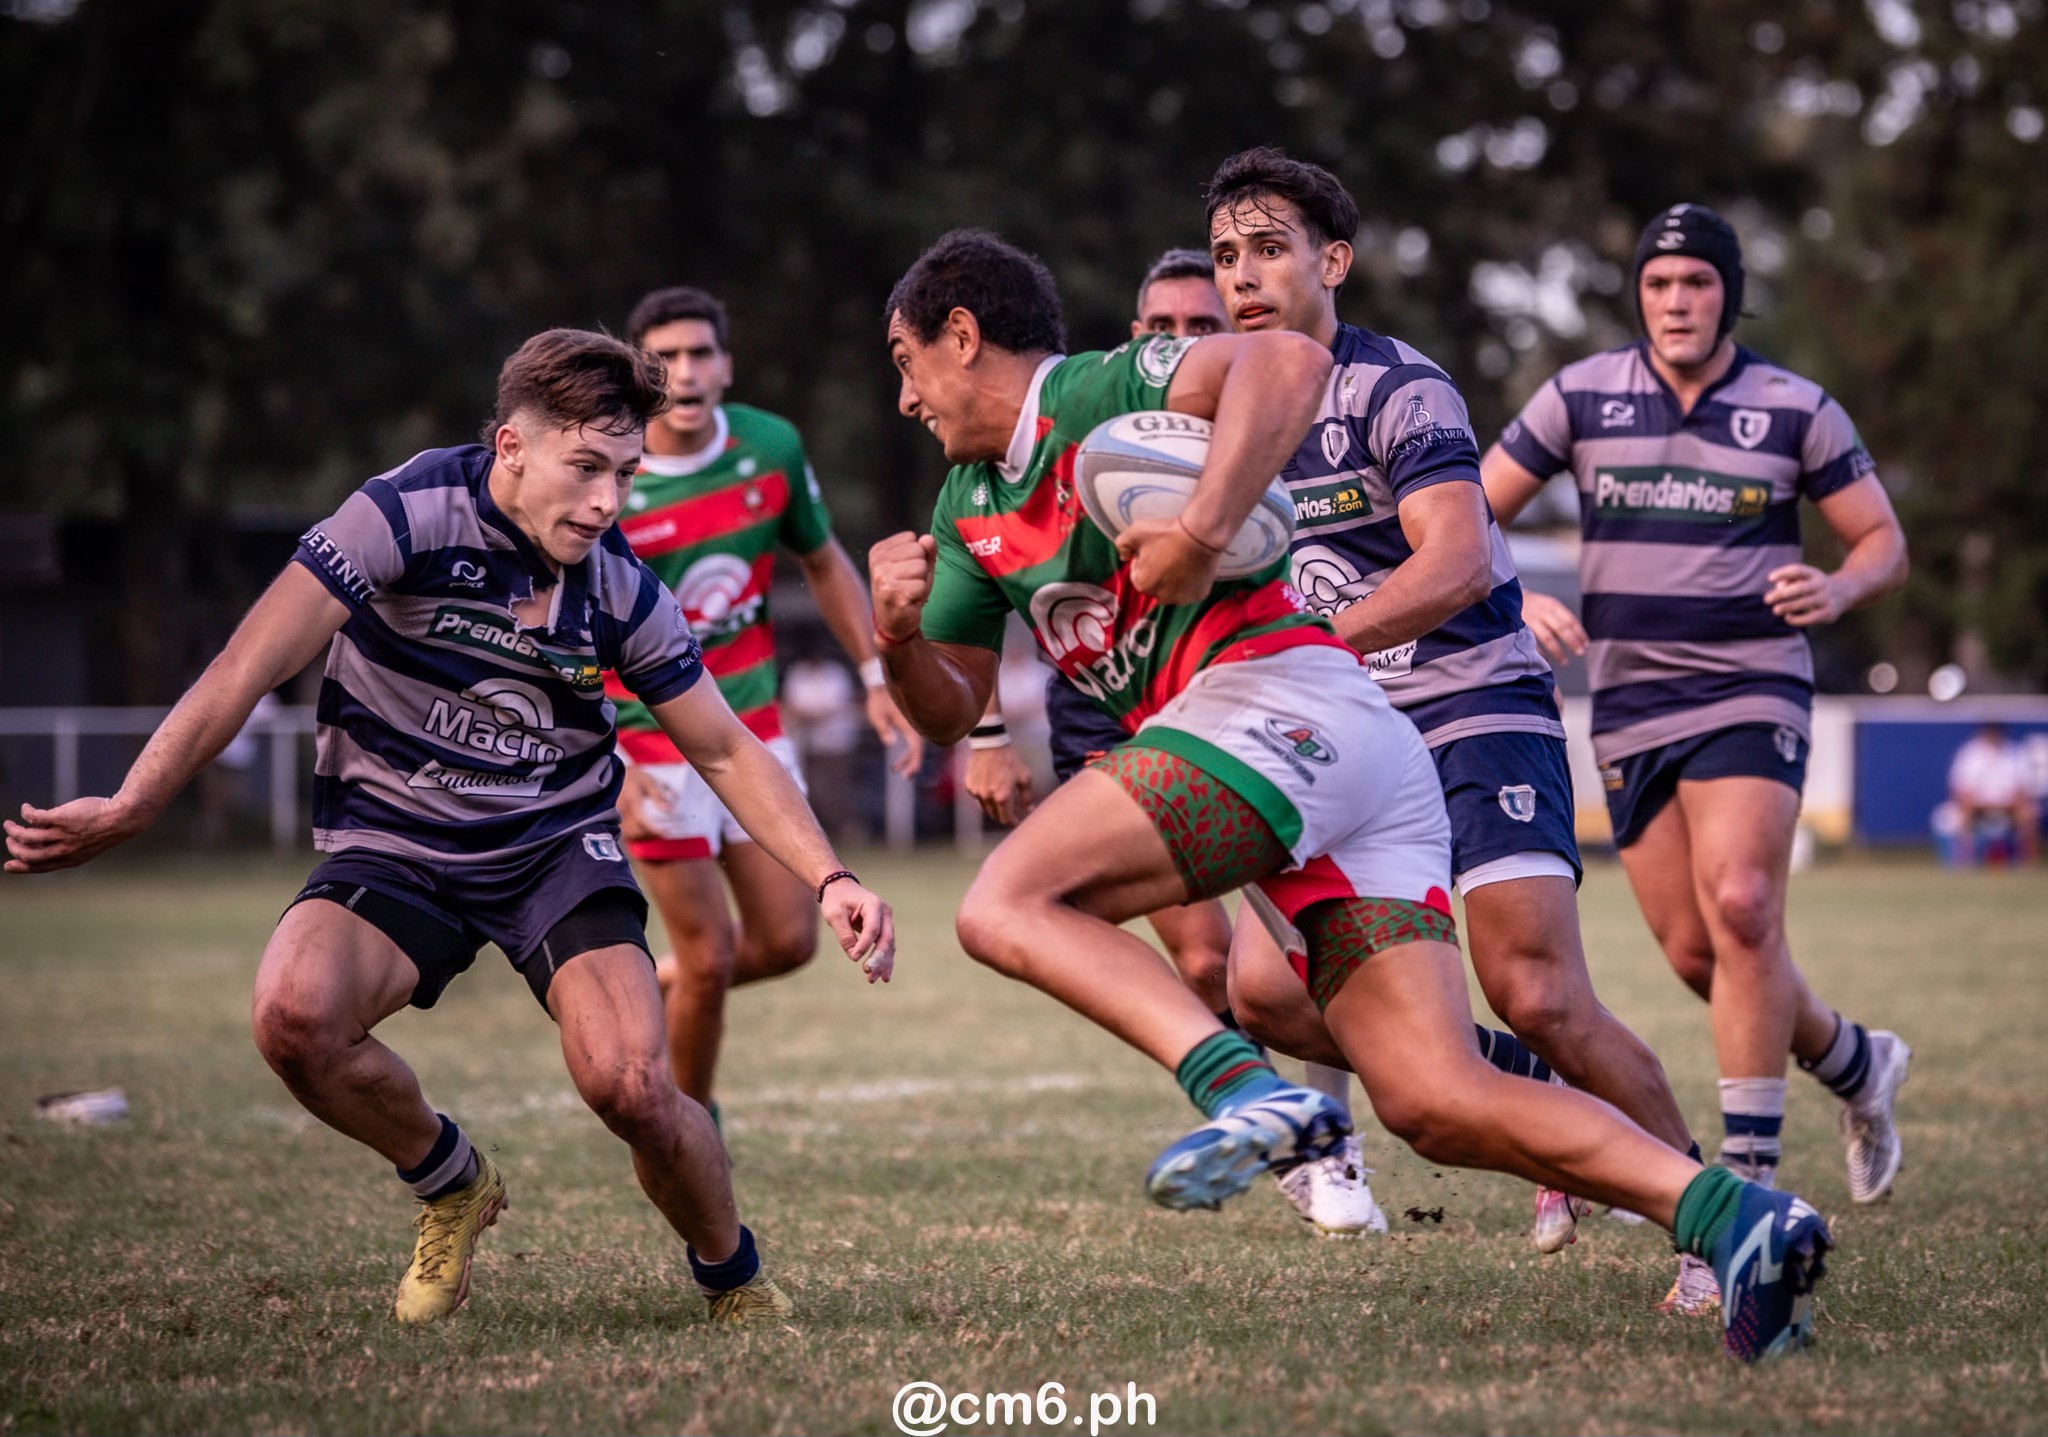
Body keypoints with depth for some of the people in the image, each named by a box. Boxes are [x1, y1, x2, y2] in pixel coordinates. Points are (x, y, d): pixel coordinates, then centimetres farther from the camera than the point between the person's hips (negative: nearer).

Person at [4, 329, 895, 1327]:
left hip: (559, 845, 1)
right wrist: (129, 809, -25)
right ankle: (450, 1186, 1)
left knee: (630, 1085, -23)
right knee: (294, 1014, -31)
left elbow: (727, 753, 5)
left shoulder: (622, 589, -7)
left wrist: (828, 879, -7)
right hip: (394, 848, -1)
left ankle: (738, 1283, 8)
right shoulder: (408, 513, -18)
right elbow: (252, 667, -19)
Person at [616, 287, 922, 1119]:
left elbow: (823, 563, 11)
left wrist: (876, 677, 6)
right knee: (709, 958, -5)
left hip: (749, 720, 5)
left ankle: (644, 995, 31)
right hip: (647, 733, -5)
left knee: (788, 942, 3)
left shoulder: (772, 448, -6)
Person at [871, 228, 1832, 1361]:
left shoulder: (1094, 393, 0)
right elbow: (949, 711, 27)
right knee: (1435, 1105, -5)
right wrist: (898, 636, 6)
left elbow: (1290, 362, -17)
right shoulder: (969, 509, 26)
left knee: (1006, 904, -15)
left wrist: (1204, 529, -24)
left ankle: (1247, 1092, -32)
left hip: (1281, 706, -9)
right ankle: (1727, 1214, -17)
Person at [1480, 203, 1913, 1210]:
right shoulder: (1580, 397, 2)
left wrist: (1836, 589, -17)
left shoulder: (1796, 410, 0)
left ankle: (1750, 1169, -16)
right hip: (1628, 703, 3)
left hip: (1752, 690, -3)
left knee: (1740, 908, -22)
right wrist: (1513, 604, -12)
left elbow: (1883, 543, 5)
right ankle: (1857, 1064, 28)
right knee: (1694, 953, 2)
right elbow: (1471, 515, 6)